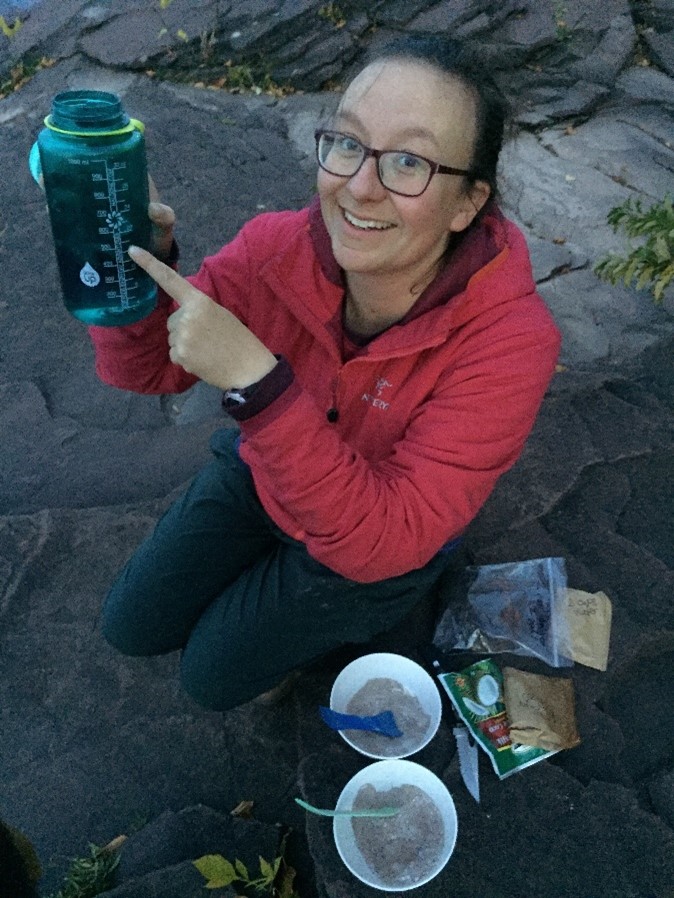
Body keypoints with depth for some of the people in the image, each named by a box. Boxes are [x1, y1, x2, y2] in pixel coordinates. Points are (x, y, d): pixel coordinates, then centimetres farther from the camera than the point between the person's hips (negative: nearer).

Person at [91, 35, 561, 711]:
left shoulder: (509, 340, -35)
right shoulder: (278, 248, -25)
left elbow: (381, 539, -37)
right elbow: (146, 369, -14)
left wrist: (257, 381, -48)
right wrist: (129, 264, -36)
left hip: (391, 538, -3)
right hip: (262, 475, 4)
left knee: (215, 674, 4)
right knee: (131, 626, 13)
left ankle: (328, 618, 29)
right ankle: (270, 575, 34)